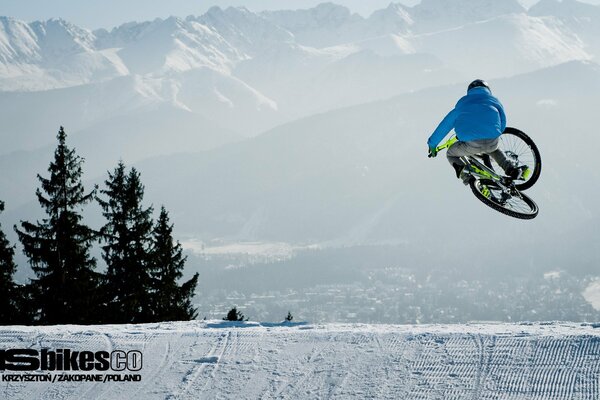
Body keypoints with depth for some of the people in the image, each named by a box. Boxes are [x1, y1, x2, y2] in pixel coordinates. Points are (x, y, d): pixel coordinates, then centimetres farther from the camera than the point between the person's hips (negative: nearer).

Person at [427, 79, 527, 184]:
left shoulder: (462, 103, 24)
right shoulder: (494, 101, 24)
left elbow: (446, 124, 28)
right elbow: (502, 125, 24)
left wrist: (432, 144, 35)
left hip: (471, 144, -2)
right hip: (492, 142, 2)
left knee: (451, 154, 26)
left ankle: (465, 174, -2)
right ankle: (511, 170, 19)